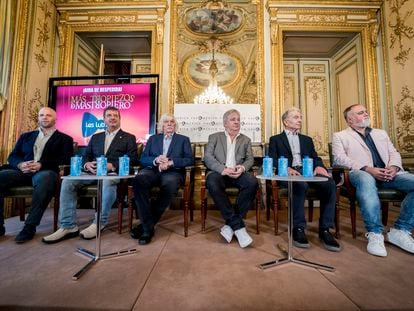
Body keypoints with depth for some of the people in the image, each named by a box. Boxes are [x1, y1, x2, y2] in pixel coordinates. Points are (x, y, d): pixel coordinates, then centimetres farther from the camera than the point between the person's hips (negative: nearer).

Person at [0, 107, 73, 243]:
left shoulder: (64, 139, 13)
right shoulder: (26, 136, 26)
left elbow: (65, 160, -2)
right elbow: (12, 156, 17)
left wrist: (41, 164, -15)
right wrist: (21, 164, -7)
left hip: (45, 172, -4)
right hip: (23, 171, 5)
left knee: (44, 178, -39)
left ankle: (30, 226, -28)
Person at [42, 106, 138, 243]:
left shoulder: (129, 138, 11)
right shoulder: (95, 137, 26)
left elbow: (132, 159, -2)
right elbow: (85, 156, 19)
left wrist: (111, 165, -17)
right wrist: (87, 164, -7)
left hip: (114, 173, -5)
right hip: (93, 172, 5)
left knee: (108, 182, -38)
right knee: (67, 181, -20)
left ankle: (99, 223, -21)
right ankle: (68, 227, -14)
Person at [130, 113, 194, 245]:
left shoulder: (183, 139, 20)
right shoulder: (153, 138, 25)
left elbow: (190, 160, 4)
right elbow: (142, 159, 13)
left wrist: (171, 162, -11)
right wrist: (156, 160, -9)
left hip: (172, 172, -1)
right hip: (152, 170, 2)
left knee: (170, 185, -37)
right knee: (138, 180, -33)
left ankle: (146, 225, -21)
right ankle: (148, 226, -25)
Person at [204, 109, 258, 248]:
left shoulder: (246, 140, 22)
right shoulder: (214, 137, 15)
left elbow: (250, 159, 11)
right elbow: (207, 157, 1)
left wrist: (243, 167, -14)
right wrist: (223, 169, -16)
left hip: (238, 173, 2)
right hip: (219, 172, -1)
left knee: (252, 182, -31)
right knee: (212, 183, -37)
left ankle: (230, 224, -20)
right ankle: (238, 225, -26)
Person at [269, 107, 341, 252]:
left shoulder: (307, 139, 28)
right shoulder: (275, 139, 14)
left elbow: (315, 157, 15)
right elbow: (272, 161, 0)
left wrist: (319, 166, -10)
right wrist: (287, 168, -21)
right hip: (288, 173, -4)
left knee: (330, 184, -26)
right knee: (301, 185, -36)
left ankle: (324, 229, -16)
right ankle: (298, 228, -22)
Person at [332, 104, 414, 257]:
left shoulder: (381, 133, 29)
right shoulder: (340, 136, 11)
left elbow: (394, 153, 19)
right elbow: (340, 158, -4)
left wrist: (394, 167, -5)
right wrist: (367, 168, -17)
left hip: (388, 173, 6)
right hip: (361, 173, -5)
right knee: (366, 181, -40)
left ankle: (400, 231, -11)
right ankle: (375, 234, -29)